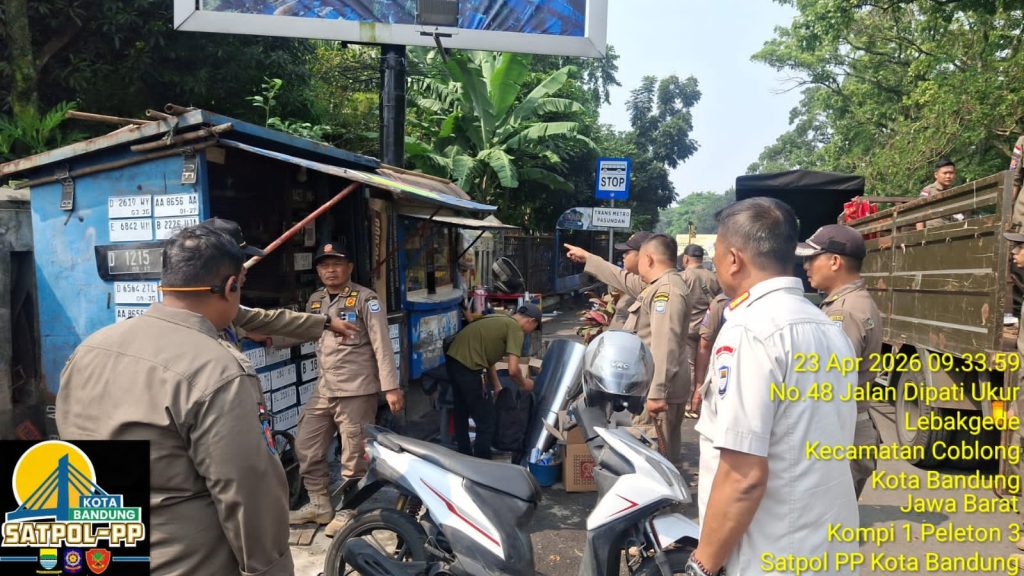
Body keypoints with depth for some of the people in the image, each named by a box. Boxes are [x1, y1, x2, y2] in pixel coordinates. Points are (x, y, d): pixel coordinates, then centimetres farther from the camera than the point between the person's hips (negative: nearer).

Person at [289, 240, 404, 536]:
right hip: (323, 389, 7)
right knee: (306, 446, 13)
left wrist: (390, 386, -15)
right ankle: (319, 504, 29)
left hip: (357, 389, -7)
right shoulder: (315, 300, 14)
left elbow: (382, 344, -10)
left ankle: (349, 511, 18)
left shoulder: (365, 299, -7)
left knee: (353, 455, 1)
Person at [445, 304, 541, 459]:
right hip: (467, 367, -10)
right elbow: (513, 370, -16)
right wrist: (523, 384, 5)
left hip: (452, 359, 10)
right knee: (486, 422, 3)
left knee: (461, 414, 25)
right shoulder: (516, 329, -8)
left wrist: (497, 387, 27)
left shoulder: (499, 320, 19)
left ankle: (465, 459, 41)